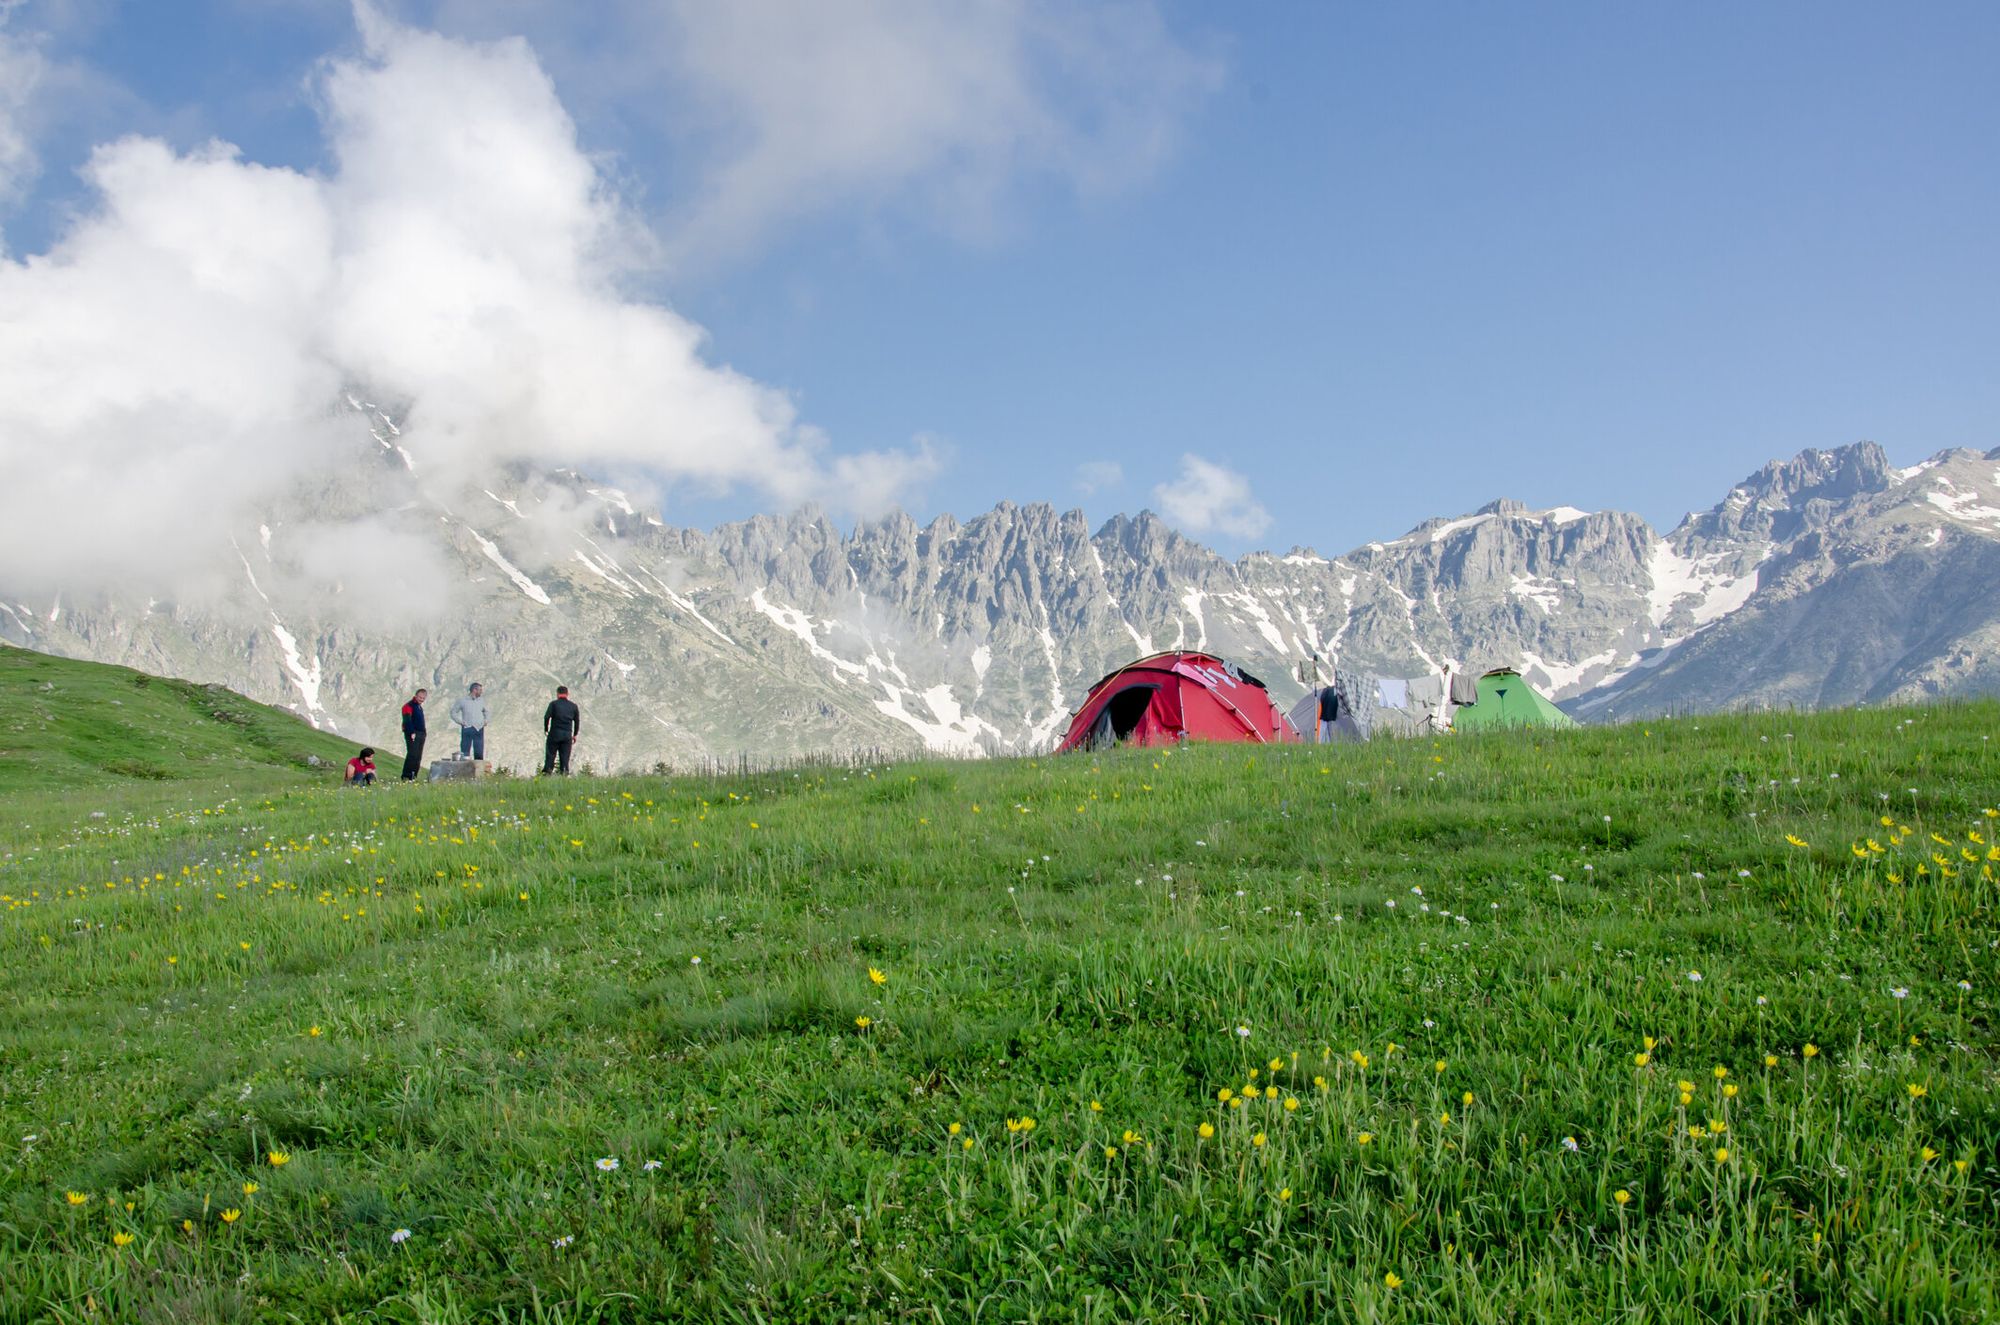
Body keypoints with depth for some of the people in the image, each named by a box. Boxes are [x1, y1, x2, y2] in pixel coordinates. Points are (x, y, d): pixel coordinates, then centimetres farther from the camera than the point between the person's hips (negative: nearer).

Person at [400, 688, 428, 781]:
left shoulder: (420, 707, 21)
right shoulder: (409, 706, -7)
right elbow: (407, 721, -17)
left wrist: (423, 734, 17)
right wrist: (412, 733, -25)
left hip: (421, 734, 9)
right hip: (412, 735, -9)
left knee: (418, 757, 7)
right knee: (412, 755, -16)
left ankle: (413, 776, 10)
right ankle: (406, 776, -17)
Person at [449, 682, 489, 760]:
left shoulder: (481, 701, 12)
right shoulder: (462, 700, 1)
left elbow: (486, 712, 29)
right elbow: (453, 712, 5)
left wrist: (485, 721, 13)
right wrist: (460, 722, -5)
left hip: (479, 729, 3)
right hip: (467, 729, -3)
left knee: (479, 754, 1)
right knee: (465, 753, -4)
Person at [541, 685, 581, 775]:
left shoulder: (554, 704, 0)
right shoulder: (573, 706, 9)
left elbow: (547, 717, -9)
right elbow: (577, 721, 10)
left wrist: (546, 729, 3)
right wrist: (575, 735, 18)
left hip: (554, 734, -2)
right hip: (567, 735, 2)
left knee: (550, 755, 4)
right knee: (565, 757, 5)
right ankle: (565, 774, -3)